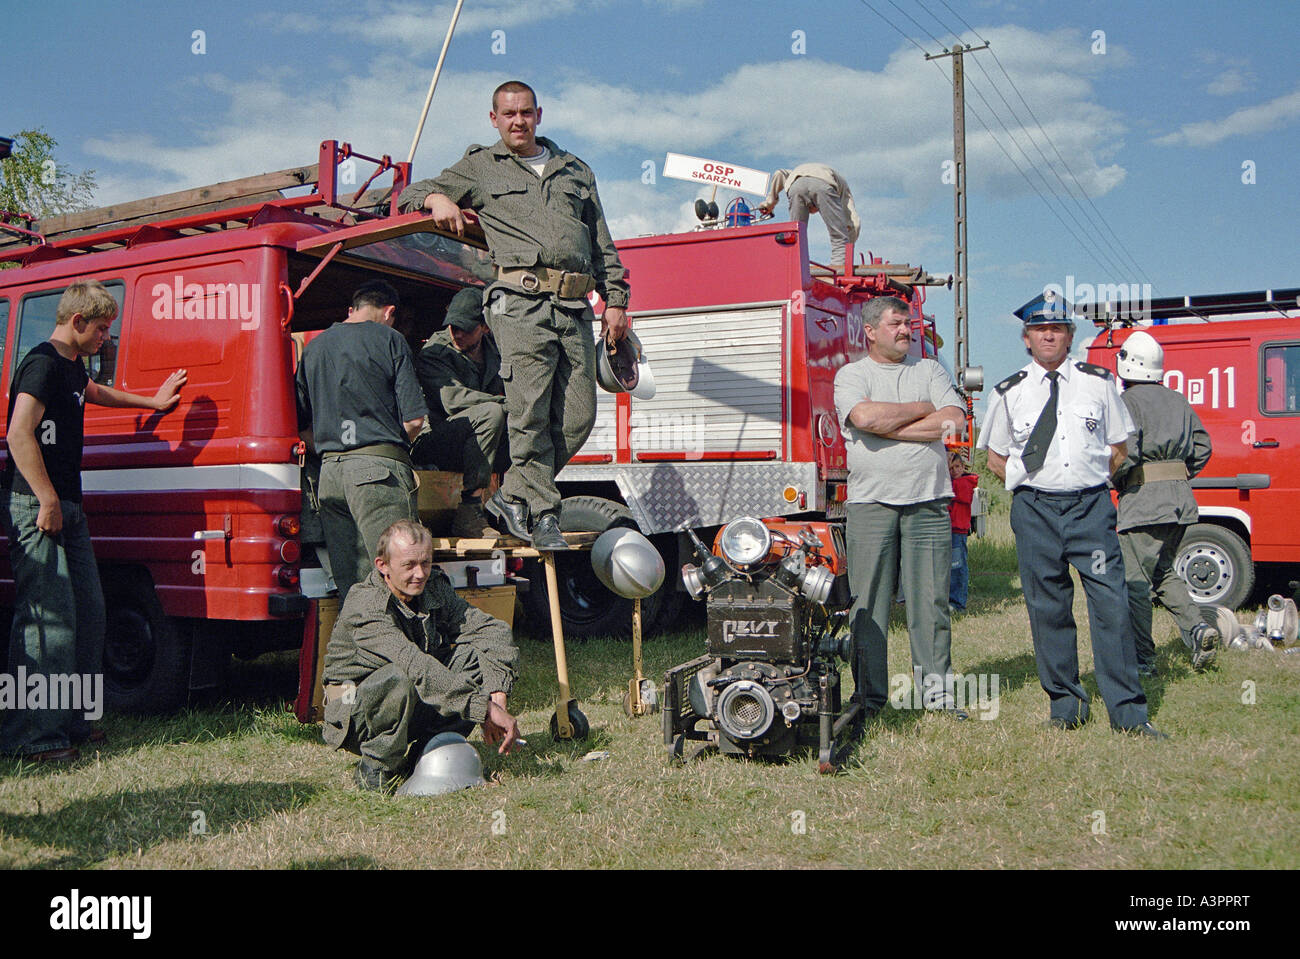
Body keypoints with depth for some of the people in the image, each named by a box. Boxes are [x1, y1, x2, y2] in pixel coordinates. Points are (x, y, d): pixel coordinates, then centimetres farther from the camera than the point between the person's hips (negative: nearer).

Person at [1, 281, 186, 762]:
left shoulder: (72, 366, 19)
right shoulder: (42, 364, -12)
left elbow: (93, 391, 44)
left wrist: (152, 401, 52)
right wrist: (47, 501, -23)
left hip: (66, 506, 10)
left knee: (87, 612, 11)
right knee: (48, 616, -12)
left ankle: (70, 721, 20)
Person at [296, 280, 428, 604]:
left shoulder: (313, 347, 19)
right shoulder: (388, 339, 2)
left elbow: (301, 424, 18)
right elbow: (414, 419, -3)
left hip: (329, 473, 6)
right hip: (380, 468, -6)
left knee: (349, 588, 7)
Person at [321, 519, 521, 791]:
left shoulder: (435, 587, -3)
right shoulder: (365, 608, -25)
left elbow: (494, 631, -7)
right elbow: (418, 669, -38)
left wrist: (497, 697, -24)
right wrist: (486, 709, -42)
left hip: (414, 712, 6)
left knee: (480, 652, -14)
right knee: (398, 677, -39)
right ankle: (376, 769, -15)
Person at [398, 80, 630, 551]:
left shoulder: (575, 170, 27)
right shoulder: (480, 167, 18)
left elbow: (602, 244, 25)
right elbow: (411, 193, 20)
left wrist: (615, 300, 15)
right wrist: (438, 199, -3)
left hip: (575, 305, 4)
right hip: (520, 299, -4)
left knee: (579, 415, -5)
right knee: (530, 411, -13)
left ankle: (512, 495, 8)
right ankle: (543, 514, -5)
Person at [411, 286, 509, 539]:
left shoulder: (494, 351, 10)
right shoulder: (434, 352, -8)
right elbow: (453, 399, -22)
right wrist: (508, 404, -23)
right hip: (432, 445, -6)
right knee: (490, 413, -32)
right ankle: (468, 512, -32)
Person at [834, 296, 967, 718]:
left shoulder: (930, 371, 15)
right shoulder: (851, 374, 8)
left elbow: (954, 421, -1)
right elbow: (864, 416, -14)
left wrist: (887, 427, -6)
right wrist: (921, 409, -2)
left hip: (928, 501, 2)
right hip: (870, 502, -2)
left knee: (930, 600, 2)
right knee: (868, 602, 0)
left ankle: (937, 690, 11)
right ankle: (868, 697, 8)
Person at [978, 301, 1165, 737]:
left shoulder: (1098, 382, 8)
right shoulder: (1009, 393, 7)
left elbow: (1117, 447, 16)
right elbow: (995, 459, 14)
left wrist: (1089, 480, 7)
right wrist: (1031, 484, 5)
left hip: (1091, 505, 0)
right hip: (1035, 509, 0)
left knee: (1110, 603, -6)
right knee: (1047, 607, 3)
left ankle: (1127, 712, 2)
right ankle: (1065, 704, 17)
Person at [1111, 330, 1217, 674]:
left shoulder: (1127, 401, -8)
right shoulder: (1178, 401, 14)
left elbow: (1125, 452, -19)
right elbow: (1203, 447, 13)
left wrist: (1115, 480, -2)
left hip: (1143, 500, -7)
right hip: (1181, 499, 8)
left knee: (1135, 580, 0)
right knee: (1163, 572, 21)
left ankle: (1142, 658, 2)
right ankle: (1197, 629, 2)